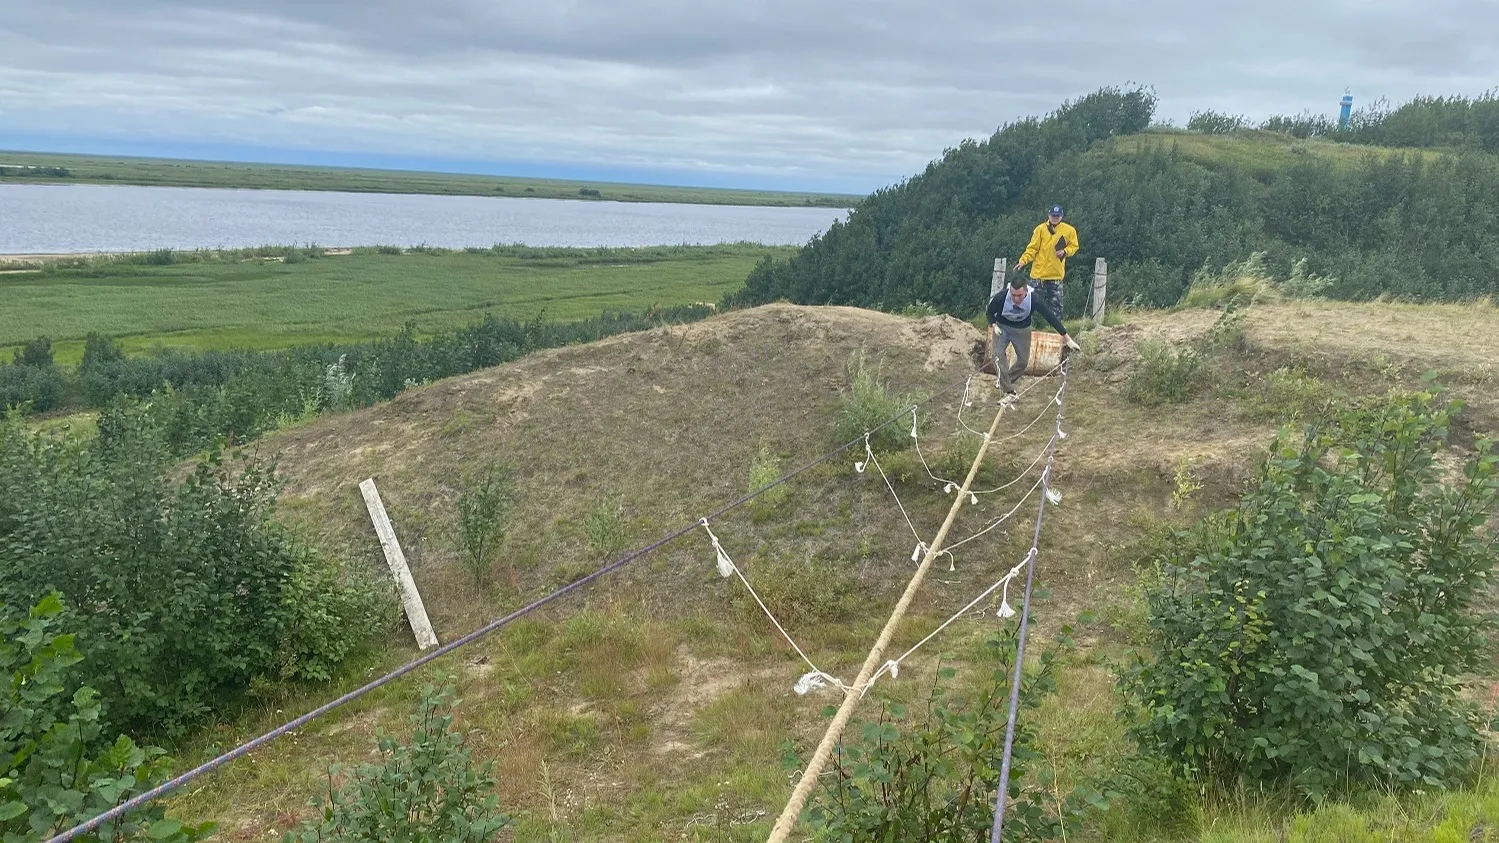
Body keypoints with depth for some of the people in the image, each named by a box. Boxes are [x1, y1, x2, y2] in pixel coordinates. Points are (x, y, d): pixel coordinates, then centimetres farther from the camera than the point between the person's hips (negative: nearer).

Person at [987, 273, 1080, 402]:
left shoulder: (1033, 299, -34)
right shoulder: (1001, 297, -34)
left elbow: (1050, 316, -28)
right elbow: (990, 312, -11)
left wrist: (1067, 339, -27)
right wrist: (993, 325, -29)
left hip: (1022, 329, 2)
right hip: (1002, 326, -1)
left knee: (1024, 361, 4)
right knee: (998, 354, -20)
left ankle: (1004, 381, 30)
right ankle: (1009, 393, -17)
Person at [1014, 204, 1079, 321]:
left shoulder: (1069, 230, 2)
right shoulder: (1040, 229, -2)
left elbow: (1074, 246, 11)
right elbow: (1032, 248, -1)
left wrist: (1065, 251, -9)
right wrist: (1023, 260, -13)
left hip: (1056, 273, 1)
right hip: (1039, 272, -1)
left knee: (1056, 303, 5)